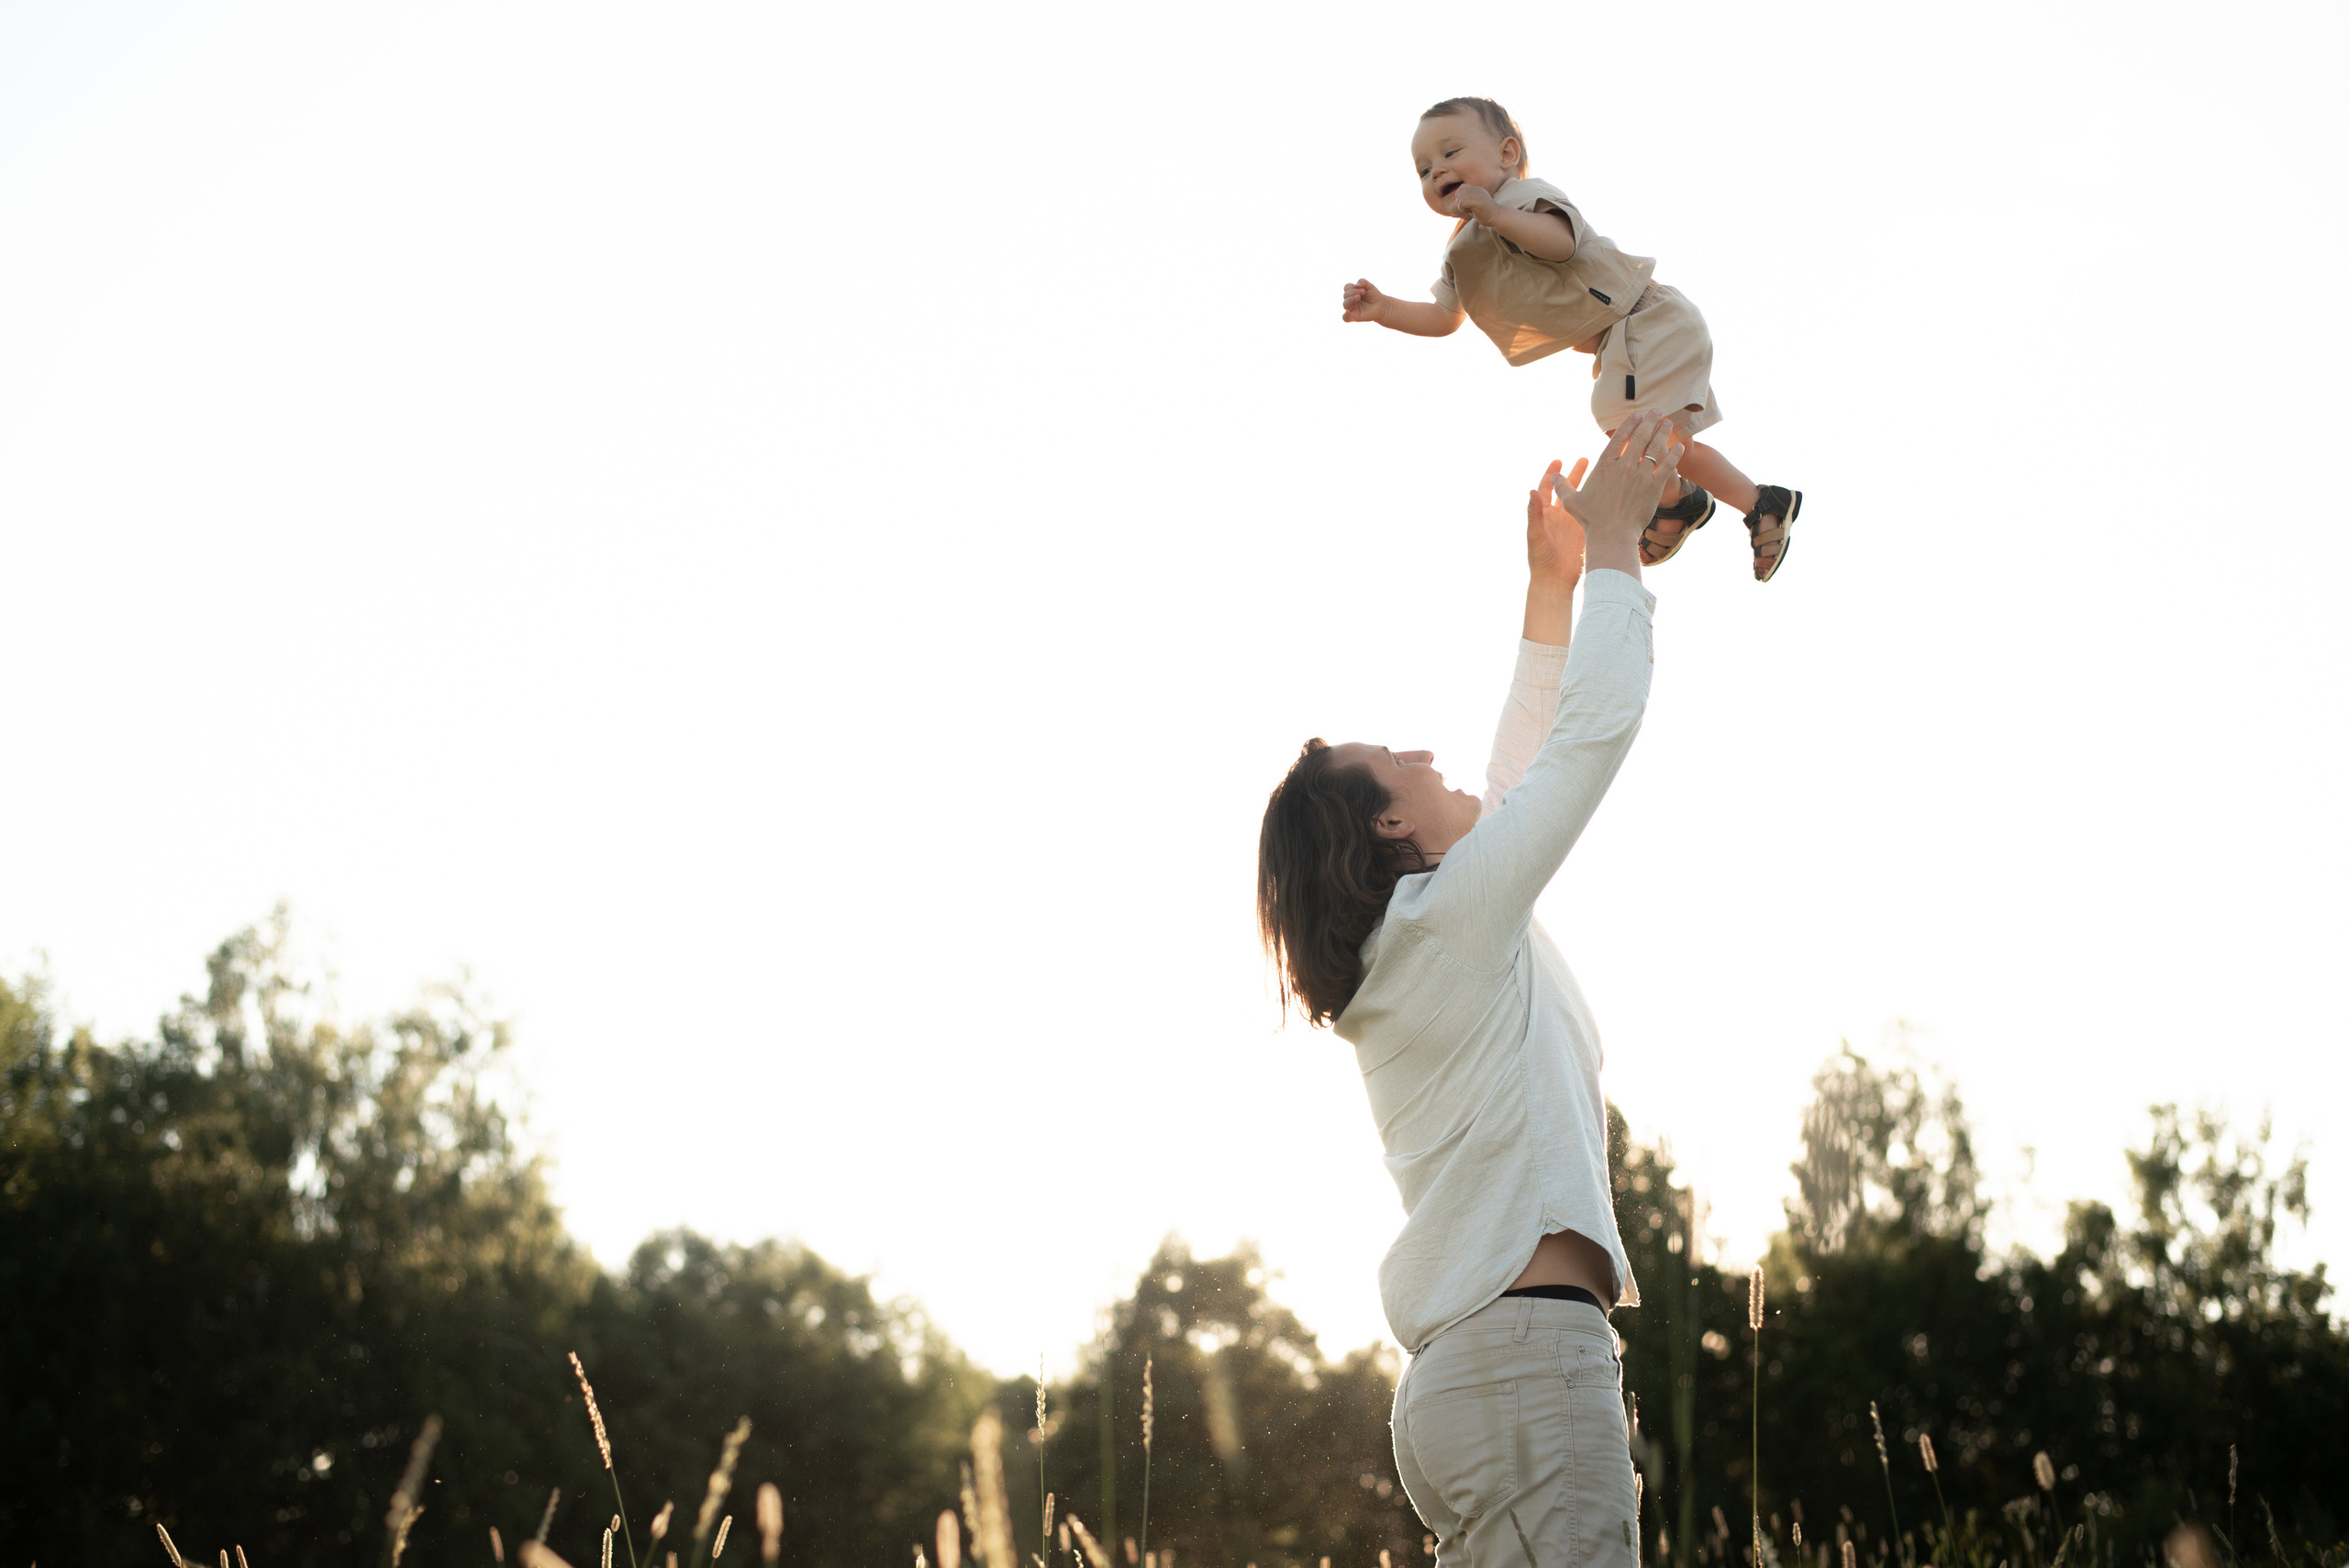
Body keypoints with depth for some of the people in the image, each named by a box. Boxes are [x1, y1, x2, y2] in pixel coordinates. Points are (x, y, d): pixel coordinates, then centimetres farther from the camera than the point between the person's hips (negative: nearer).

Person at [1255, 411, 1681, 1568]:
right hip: (1527, 1355, -10)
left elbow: (1522, 768, 30)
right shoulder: (1450, 916, -6)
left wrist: (1554, 588, 30)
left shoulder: (1425, 944, 20)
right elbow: (1596, 735, -6)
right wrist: (1612, 548, 5)